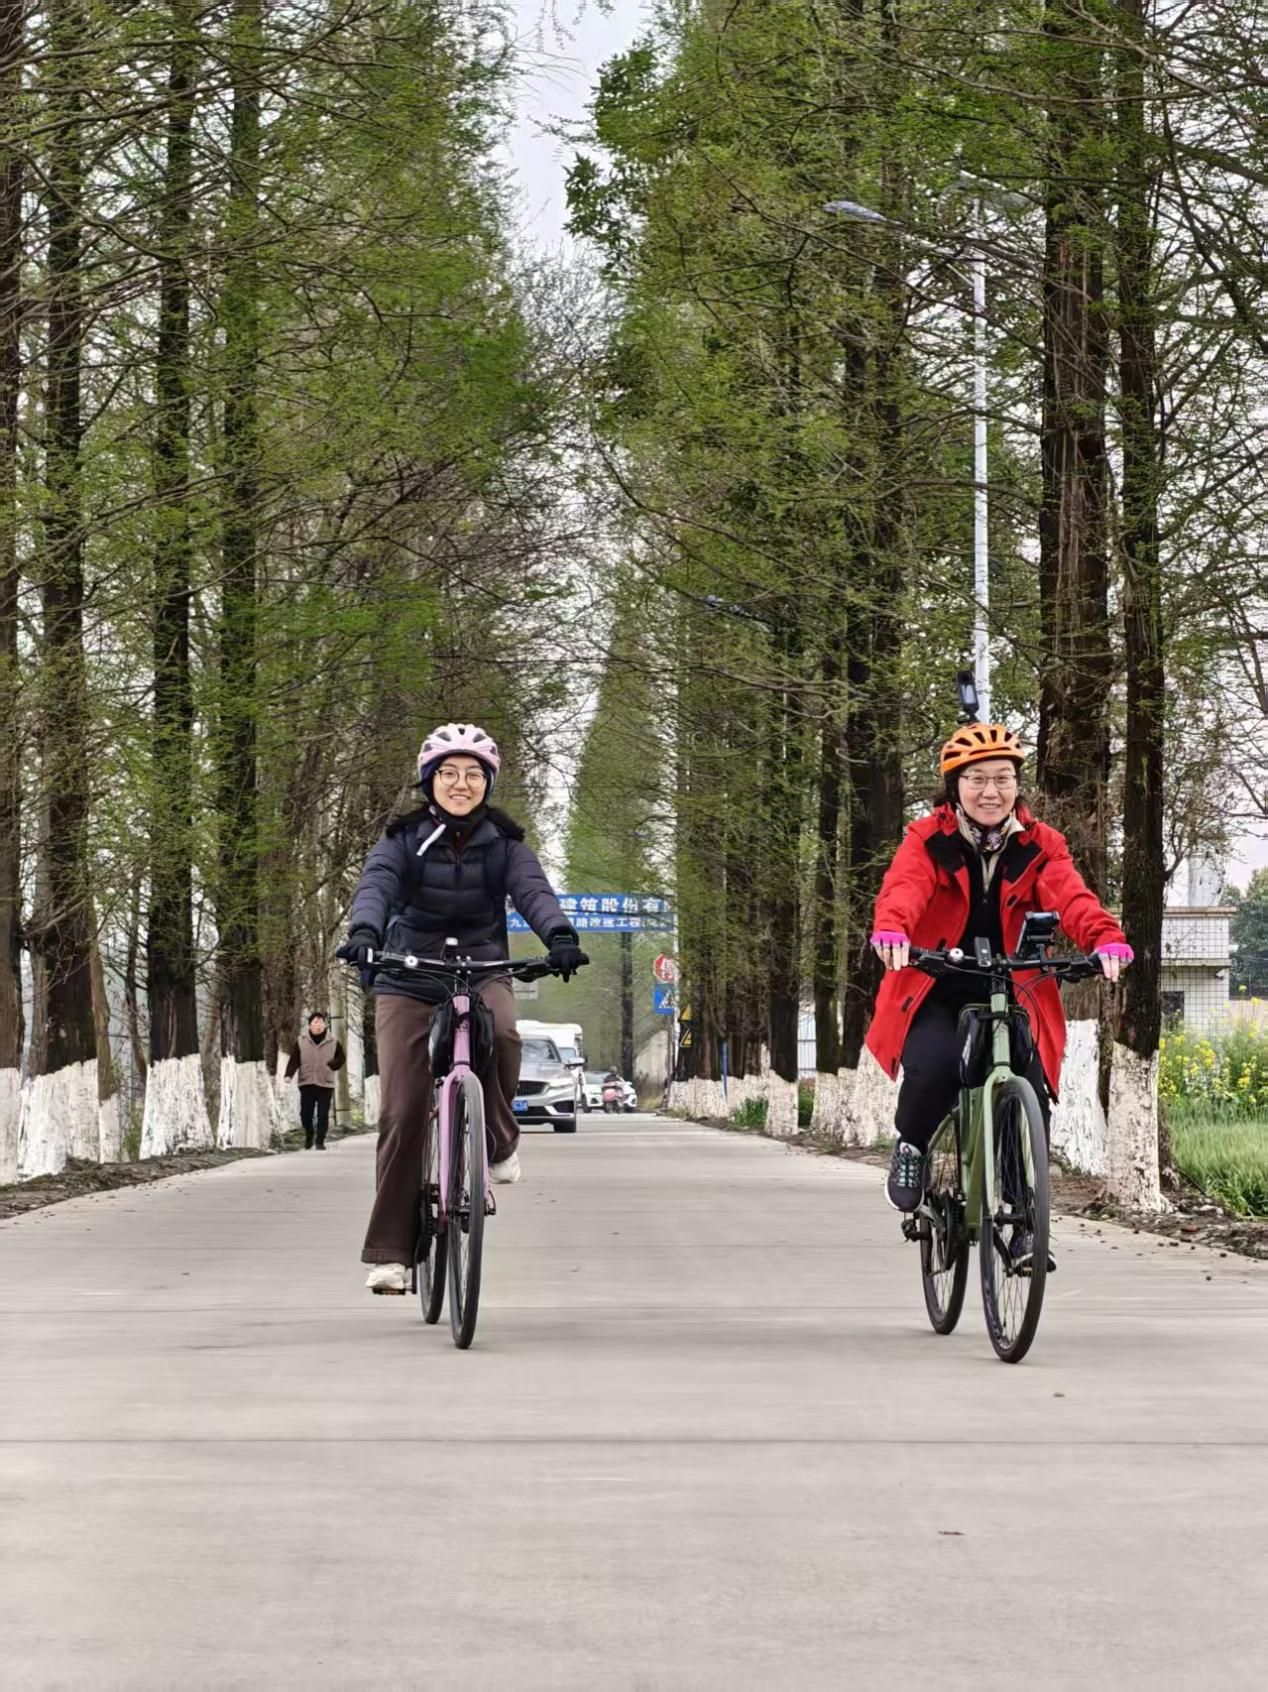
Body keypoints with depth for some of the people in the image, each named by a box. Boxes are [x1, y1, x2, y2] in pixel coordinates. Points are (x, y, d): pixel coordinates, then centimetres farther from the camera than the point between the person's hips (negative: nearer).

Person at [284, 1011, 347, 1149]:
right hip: (307, 1083, 0)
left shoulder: (333, 1043, 4)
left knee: (323, 1114, -3)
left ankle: (320, 1141, 7)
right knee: (306, 1113, 0)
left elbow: (341, 1058, 14)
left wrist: (331, 1065, -6)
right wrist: (289, 1075, -16)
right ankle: (309, 1135, 27)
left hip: (326, 1084, 0)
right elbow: (294, 1060, -1)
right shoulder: (302, 1041, 2)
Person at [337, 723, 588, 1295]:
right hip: (408, 981, 0)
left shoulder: (504, 842, 1)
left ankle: (498, 1143, -9)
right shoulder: (402, 839, -2)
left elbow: (533, 890, -16)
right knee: (402, 1113, -9)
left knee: (500, 1033, -36)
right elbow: (375, 885, -20)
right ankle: (389, 1251, -1)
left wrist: (559, 935, -38)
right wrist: (364, 932, -43)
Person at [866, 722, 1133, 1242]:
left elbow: (1071, 897, -19)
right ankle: (911, 1147, 3)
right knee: (935, 1065, -30)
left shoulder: (1040, 846, 0)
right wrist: (891, 930, -49)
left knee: (1030, 1096, -18)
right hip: (936, 992, -2)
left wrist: (1106, 939, -40)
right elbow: (904, 887, -25)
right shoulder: (927, 840, -6)